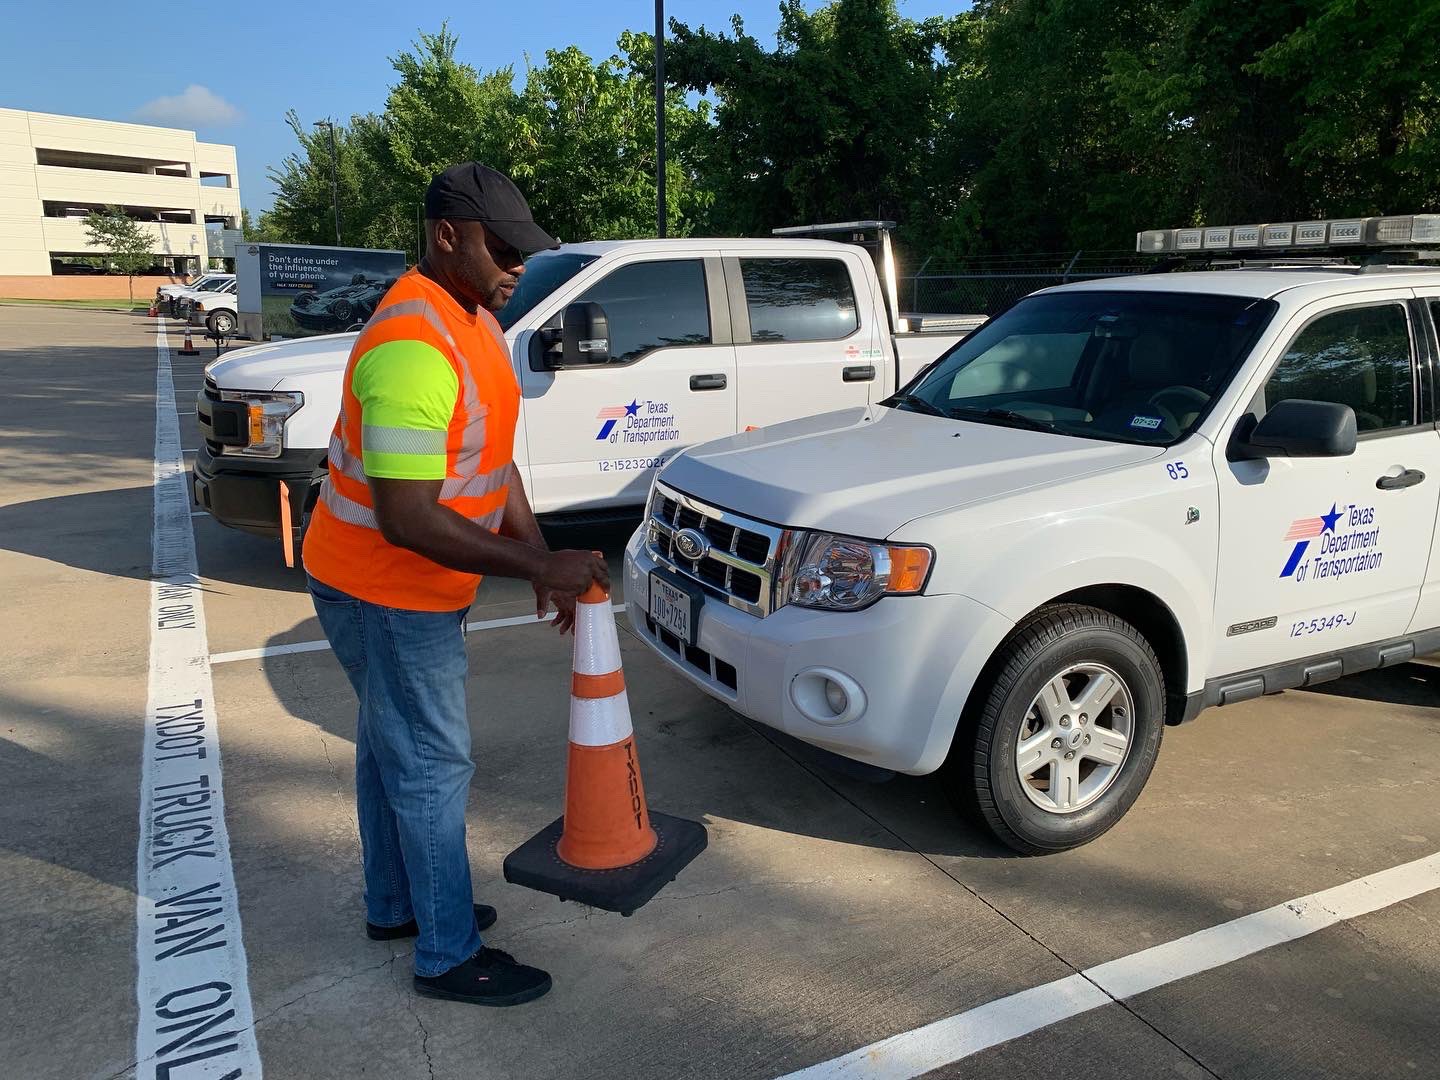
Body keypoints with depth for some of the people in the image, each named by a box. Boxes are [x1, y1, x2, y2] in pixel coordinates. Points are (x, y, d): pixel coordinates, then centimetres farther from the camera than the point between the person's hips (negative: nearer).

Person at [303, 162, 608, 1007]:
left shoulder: (475, 321, 4)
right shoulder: (414, 347, -28)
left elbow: (495, 457, 9)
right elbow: (407, 519, -32)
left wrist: (542, 558, 0)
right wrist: (539, 567, -28)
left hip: (415, 587, 10)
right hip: (386, 593, -9)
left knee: (394, 747, 21)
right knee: (432, 764, 1)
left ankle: (394, 904, 39)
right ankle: (449, 956, 18)